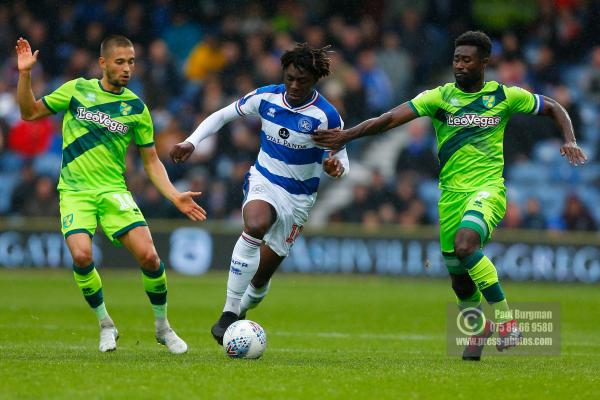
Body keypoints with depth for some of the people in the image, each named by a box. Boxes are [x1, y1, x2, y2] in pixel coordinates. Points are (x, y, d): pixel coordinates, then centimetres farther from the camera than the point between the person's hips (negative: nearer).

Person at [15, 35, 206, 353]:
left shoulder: (136, 108, 5)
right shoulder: (77, 89, 3)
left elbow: (152, 161, 9)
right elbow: (30, 112, 10)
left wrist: (174, 196, -4)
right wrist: (25, 74, -5)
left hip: (113, 191, 1)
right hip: (74, 192, -1)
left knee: (148, 256, -17)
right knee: (82, 256, -25)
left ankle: (163, 327, 8)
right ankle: (105, 325, 0)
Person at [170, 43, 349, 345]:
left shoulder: (326, 116, -15)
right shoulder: (266, 98, -7)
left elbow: (339, 158, -6)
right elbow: (222, 116, 6)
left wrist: (335, 167, -30)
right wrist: (191, 142, -7)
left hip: (298, 197, 0)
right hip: (263, 181, 0)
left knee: (261, 276, 5)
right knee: (255, 226, -36)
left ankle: (242, 310, 39)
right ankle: (229, 313, -34)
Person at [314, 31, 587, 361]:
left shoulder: (505, 96, 1)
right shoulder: (440, 97, 0)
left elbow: (554, 109, 13)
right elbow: (391, 118, -9)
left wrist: (569, 141, -4)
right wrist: (346, 136, -20)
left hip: (487, 188, -3)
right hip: (451, 193, 3)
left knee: (465, 244, -32)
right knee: (459, 279, 8)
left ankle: (504, 318, -19)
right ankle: (479, 327, 40)